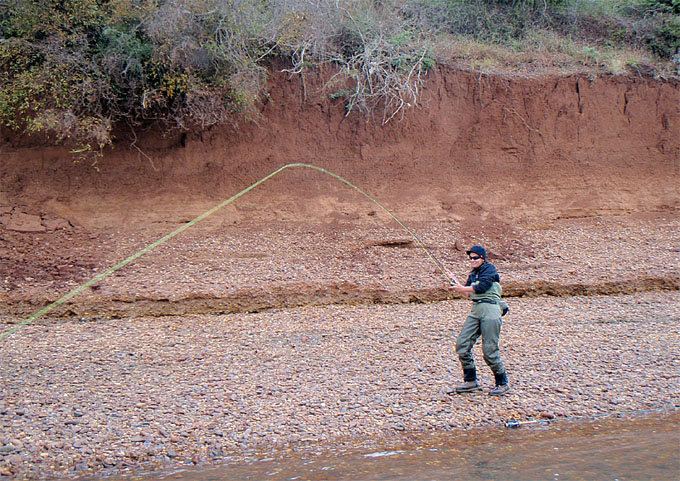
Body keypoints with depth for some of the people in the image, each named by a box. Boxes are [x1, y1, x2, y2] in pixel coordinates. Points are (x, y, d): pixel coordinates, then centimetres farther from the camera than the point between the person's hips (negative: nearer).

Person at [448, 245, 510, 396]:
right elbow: (468, 294, 19)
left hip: (490, 310, -8)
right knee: (462, 344, -1)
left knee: (489, 350, -9)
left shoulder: (489, 269, -3)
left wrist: (462, 288, -6)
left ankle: (502, 383, 7)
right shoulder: (473, 273, 20)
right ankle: (471, 381, 10)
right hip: (476, 310, 8)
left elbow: (481, 287, -15)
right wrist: (456, 283, 8)